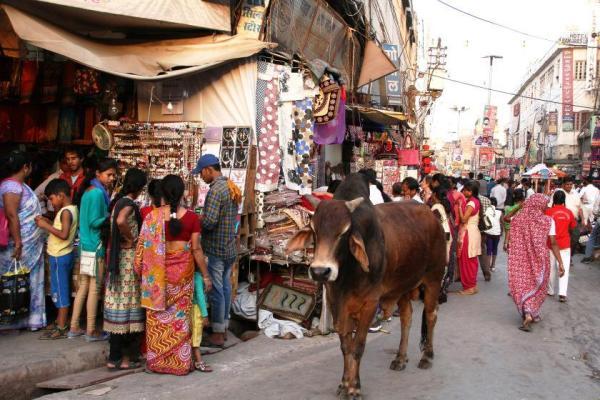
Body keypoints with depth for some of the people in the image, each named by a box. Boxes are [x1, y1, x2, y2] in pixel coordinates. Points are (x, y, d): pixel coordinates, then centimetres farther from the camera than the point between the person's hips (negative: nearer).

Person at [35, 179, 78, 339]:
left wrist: (46, 226, -20)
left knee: (60, 290, -4)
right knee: (60, 289, 17)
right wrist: (47, 221, 4)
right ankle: (60, 321, 28)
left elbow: (64, 234, -28)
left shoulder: (66, 212, -19)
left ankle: (61, 328, 1)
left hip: (60, 257, -10)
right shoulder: (71, 209, 10)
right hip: (61, 255, 10)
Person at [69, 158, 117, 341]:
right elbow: (95, 222, -20)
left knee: (84, 286, 14)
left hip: (85, 243, 9)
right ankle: (91, 331, 8)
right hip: (95, 244, -9)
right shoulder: (98, 193, -16)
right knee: (94, 288, 0)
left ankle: (74, 327, 21)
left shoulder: (89, 190, 12)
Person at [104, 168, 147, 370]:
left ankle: (116, 356, 20)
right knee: (126, 304, -2)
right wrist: (131, 239, -20)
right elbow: (121, 221, -35)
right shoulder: (129, 204, -16)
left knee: (118, 302, 12)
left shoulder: (118, 202, 11)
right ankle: (117, 358, 4)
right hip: (128, 257, -9)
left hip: (117, 257, 9)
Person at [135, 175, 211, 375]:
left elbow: (143, 247, -3)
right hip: (182, 273, 0)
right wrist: (206, 275, 3)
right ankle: (181, 363, 16)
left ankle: (156, 361, 21)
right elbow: (196, 249, -6)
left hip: (158, 275, 0)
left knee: (158, 318, 12)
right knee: (180, 317, 9)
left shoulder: (152, 216, -7)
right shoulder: (191, 218, -9)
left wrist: (140, 272, 11)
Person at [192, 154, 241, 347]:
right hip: (230, 246, 9)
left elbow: (209, 221, -25)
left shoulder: (216, 189, -19)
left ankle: (217, 334, 7)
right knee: (225, 286, 15)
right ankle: (223, 327, 25)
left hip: (216, 248, -9)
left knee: (216, 289, -1)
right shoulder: (232, 187, 10)